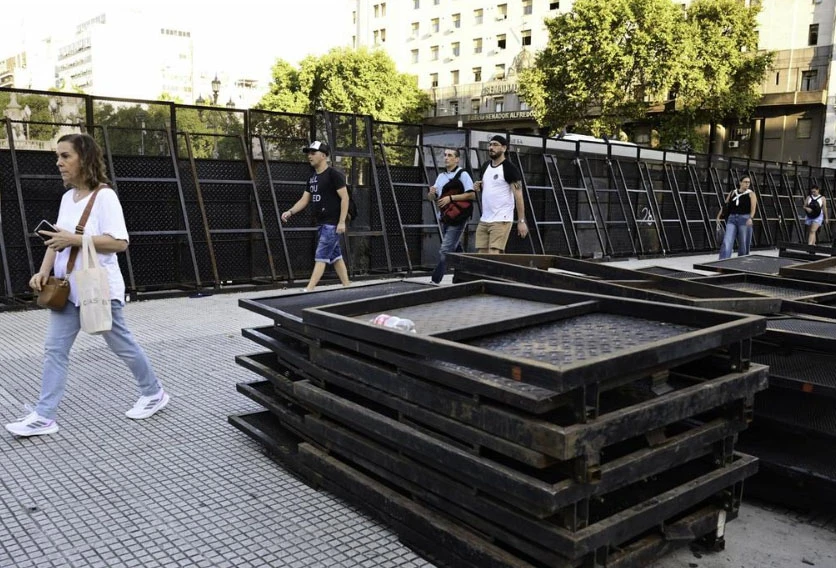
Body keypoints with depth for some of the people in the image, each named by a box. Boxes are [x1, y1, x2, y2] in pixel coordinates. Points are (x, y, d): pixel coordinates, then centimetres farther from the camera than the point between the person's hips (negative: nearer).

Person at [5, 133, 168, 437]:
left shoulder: (104, 195, -14)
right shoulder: (67, 197, 10)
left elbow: (120, 242, -21)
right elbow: (57, 239, 13)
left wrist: (75, 239, -25)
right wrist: (44, 271, -1)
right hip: (67, 288, 7)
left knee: (122, 346, 7)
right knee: (54, 350, 4)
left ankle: (154, 393, 26)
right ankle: (43, 417, 10)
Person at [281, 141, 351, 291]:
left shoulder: (333, 174, -11)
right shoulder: (312, 177, 14)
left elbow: (345, 198, -15)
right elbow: (304, 200, 15)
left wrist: (342, 222, -20)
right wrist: (290, 212, -1)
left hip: (332, 224, -8)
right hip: (321, 223, 8)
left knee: (320, 257, -11)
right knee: (336, 256, 12)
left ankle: (309, 290, -13)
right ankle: (347, 287, 20)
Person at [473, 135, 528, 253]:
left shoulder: (509, 169, -8)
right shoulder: (486, 166, 14)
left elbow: (518, 195, -11)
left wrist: (521, 221, -16)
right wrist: (478, 187, 2)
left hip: (501, 221, -7)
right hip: (484, 220, 7)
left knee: (493, 255, -14)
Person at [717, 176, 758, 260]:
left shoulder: (751, 194, 3)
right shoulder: (732, 193, 13)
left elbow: (753, 208, -10)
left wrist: (750, 218, -27)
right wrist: (718, 216, 1)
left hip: (744, 219, -2)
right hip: (732, 219, 2)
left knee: (743, 245, 3)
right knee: (726, 243, -12)